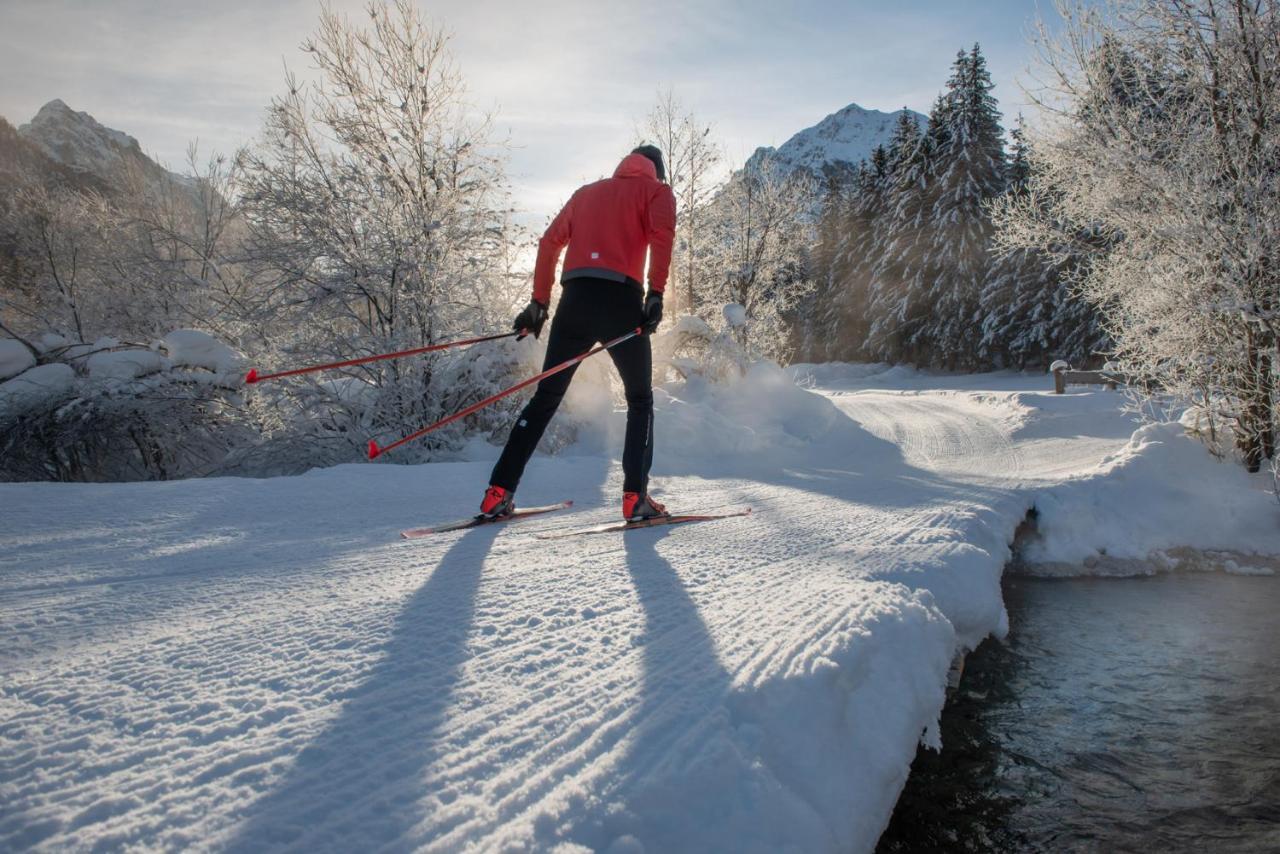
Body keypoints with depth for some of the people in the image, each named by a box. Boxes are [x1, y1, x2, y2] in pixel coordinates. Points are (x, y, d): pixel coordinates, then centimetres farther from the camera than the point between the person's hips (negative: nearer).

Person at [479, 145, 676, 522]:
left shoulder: (587, 191, 28)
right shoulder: (657, 190, 14)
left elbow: (549, 243, 21)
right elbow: (662, 233, -8)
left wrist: (539, 302, 20)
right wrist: (656, 293, -15)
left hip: (575, 299, 4)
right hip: (621, 299, -4)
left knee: (546, 396, 11)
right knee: (640, 400, 10)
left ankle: (498, 493, 5)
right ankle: (635, 497, -3)